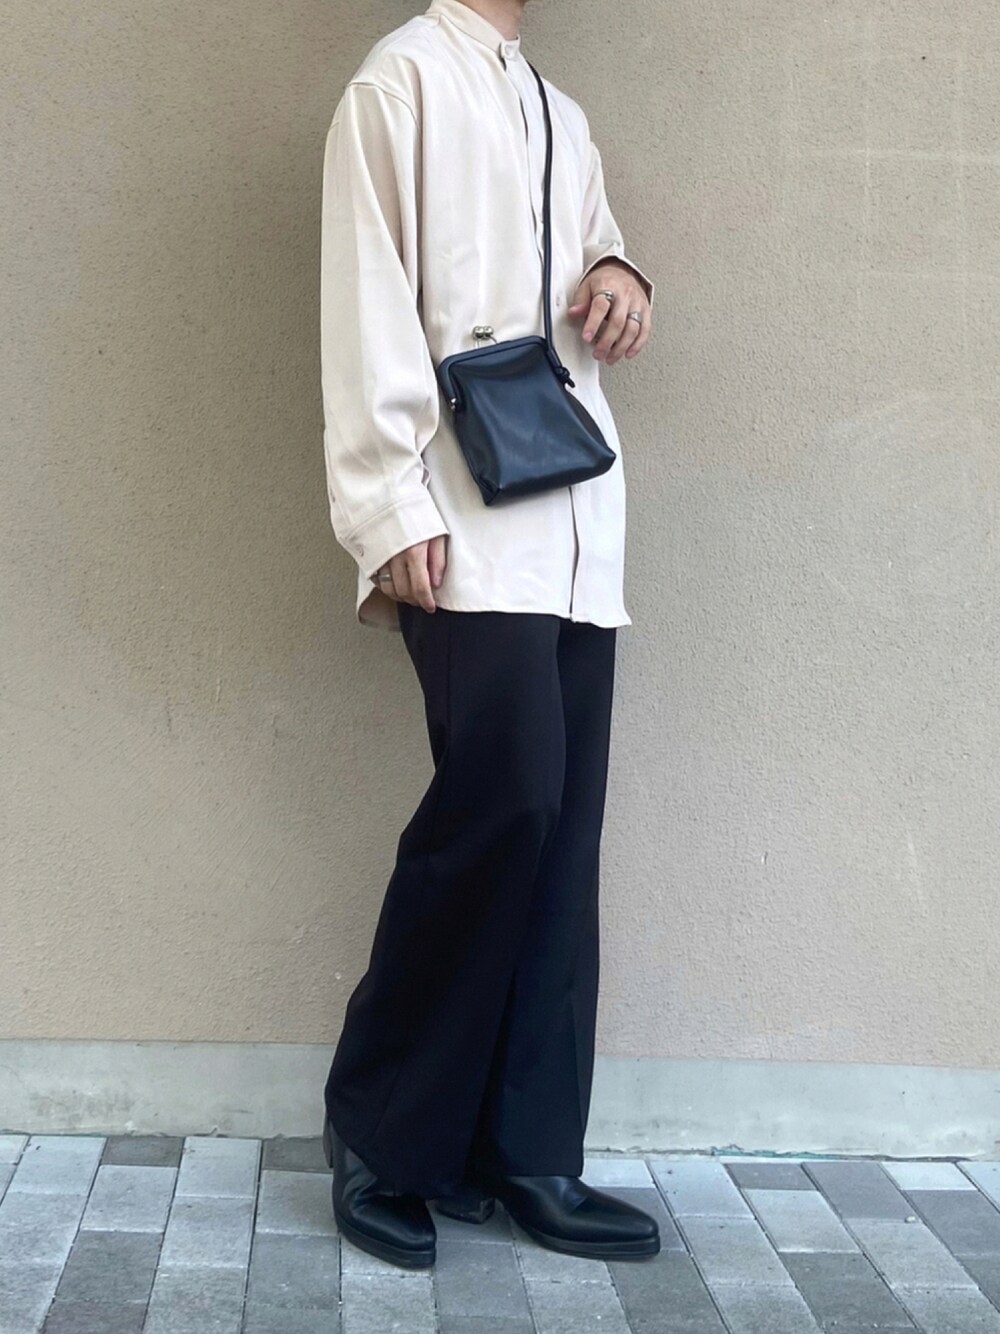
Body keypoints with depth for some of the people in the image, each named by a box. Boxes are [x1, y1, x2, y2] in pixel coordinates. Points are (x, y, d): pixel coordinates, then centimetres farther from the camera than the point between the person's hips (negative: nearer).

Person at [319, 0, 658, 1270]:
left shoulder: (563, 119, 23)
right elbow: (369, 304, -6)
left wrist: (621, 278, 5)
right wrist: (390, 512, -15)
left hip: (577, 525, 7)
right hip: (468, 523, -7)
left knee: (561, 826, 2)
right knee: (506, 794, -17)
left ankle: (525, 1151, 8)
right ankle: (380, 1126, -1)